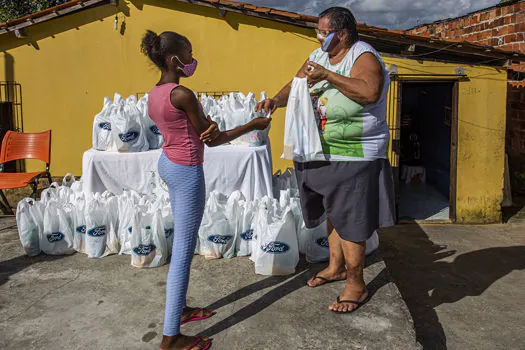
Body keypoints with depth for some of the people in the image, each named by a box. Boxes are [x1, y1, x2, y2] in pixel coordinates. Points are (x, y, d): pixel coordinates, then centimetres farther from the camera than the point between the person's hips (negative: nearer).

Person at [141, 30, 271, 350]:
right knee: (184, 252, -3)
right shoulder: (182, 94, -20)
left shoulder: (154, 94, 8)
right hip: (187, 171, -10)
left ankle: (179, 309, 35)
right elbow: (211, 140, -11)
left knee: (183, 243, 20)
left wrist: (209, 126, -16)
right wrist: (253, 125, -2)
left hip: (168, 164, 10)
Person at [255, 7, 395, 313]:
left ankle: (356, 285, 13)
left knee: (350, 219, -3)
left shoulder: (364, 57, -12)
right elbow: (296, 86, 13)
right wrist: (276, 99, -9)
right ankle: (336, 267, 36)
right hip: (324, 153, 8)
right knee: (333, 213, 18)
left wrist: (327, 75, -28)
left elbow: (370, 93, -30)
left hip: (354, 157, -8)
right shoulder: (318, 56, 11)